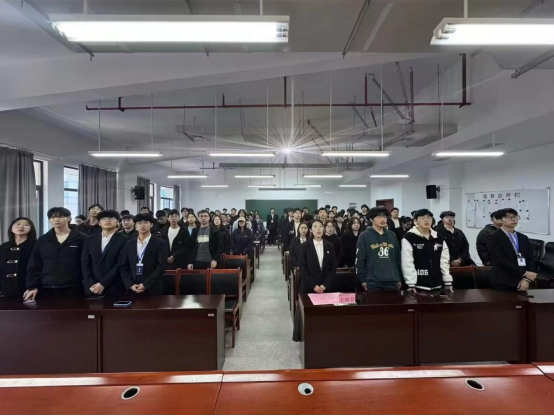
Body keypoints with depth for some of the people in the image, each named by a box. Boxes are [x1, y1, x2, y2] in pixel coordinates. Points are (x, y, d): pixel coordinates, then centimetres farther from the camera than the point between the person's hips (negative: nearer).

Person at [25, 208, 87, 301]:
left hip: (73, 289, -3)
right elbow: (34, 265, 11)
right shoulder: (42, 240, 11)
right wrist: (32, 286, 2)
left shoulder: (81, 238, 0)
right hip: (46, 290, 3)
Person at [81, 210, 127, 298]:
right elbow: (85, 263, 6)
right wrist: (90, 284, -4)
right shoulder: (90, 240, 10)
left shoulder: (124, 240, -4)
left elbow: (120, 264, -9)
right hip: (92, 289, 3)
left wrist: (103, 284, -12)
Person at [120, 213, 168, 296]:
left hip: (153, 290, -3)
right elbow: (124, 267, 8)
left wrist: (145, 285, -15)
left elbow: (161, 267, -10)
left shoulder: (160, 243, -4)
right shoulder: (129, 244, 9)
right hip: (132, 290, 3)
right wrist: (130, 285, -6)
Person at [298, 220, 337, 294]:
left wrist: (324, 285, -7)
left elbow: (333, 268, 3)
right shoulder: (304, 246, -3)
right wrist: (314, 285, -13)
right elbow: (303, 269, -6)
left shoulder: (329, 246, 5)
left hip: (326, 288, 2)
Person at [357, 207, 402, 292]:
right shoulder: (364, 236, -3)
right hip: (373, 283, -4)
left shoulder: (392, 236, 11)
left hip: (393, 282, 4)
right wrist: (363, 280, -6)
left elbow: (398, 258, 14)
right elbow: (360, 260, -5)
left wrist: (399, 279, 13)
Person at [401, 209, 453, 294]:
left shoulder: (439, 239, 10)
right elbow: (407, 263, -13)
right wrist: (411, 284, -16)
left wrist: (448, 282, 7)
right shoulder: (409, 238, -9)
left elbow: (444, 262, 11)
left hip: (437, 286, 6)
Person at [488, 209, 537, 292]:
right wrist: (525, 273, -15)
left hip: (521, 284, 5)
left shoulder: (524, 238, 13)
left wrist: (527, 279, -6)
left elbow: (530, 259, 8)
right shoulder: (493, 238, -8)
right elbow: (501, 260, -16)